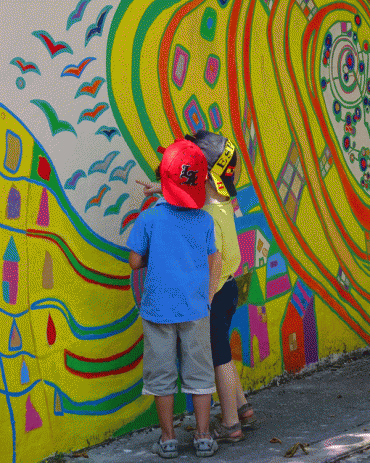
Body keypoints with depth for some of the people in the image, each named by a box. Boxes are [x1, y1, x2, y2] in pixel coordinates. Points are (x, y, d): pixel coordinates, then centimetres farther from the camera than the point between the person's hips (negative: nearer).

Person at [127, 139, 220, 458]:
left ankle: (168, 439, 15)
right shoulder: (205, 220, -2)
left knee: (162, 375, 9)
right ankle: (204, 437, 15)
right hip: (196, 309, 2)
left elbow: (135, 261, -2)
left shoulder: (149, 219, -9)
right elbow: (211, 265, 6)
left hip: (158, 308, -1)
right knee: (199, 372, 11)